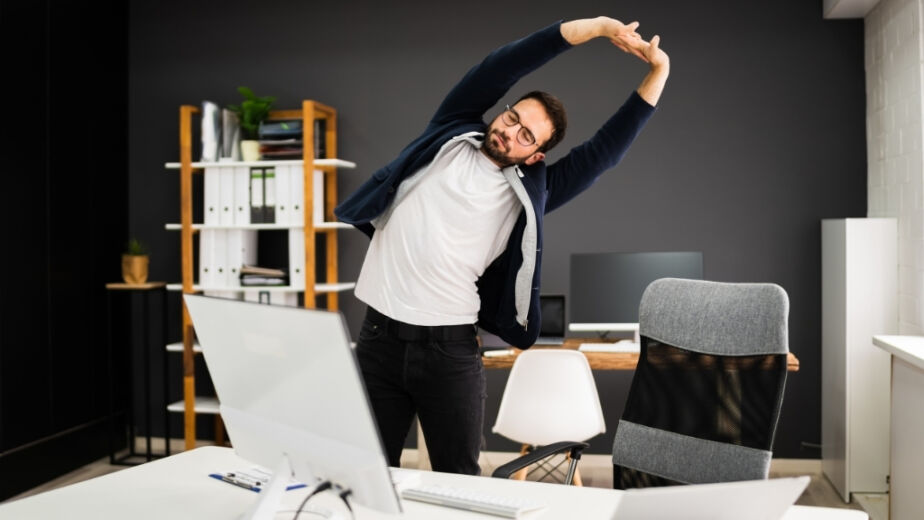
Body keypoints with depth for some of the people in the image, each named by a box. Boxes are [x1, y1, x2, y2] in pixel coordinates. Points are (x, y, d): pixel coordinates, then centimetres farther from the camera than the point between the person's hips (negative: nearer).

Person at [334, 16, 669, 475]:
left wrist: (656, 75, 1)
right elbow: (502, 67, 0)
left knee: (459, 481, 5)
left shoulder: (527, 192, 7)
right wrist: (596, 27, -6)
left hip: (451, 347, 0)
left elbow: (603, 151, 4)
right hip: (381, 336, 1)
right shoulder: (451, 134, 8)